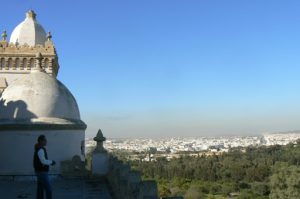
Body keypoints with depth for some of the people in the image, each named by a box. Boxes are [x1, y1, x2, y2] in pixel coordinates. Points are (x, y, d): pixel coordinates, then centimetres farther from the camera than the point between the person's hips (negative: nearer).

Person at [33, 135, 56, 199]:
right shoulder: (40, 150, -21)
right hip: (42, 172, -10)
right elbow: (43, 161, -24)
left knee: (40, 189, 11)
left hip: (41, 172, 10)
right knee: (48, 189, -7)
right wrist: (51, 162, -9)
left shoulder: (40, 149, 12)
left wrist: (50, 162, 7)